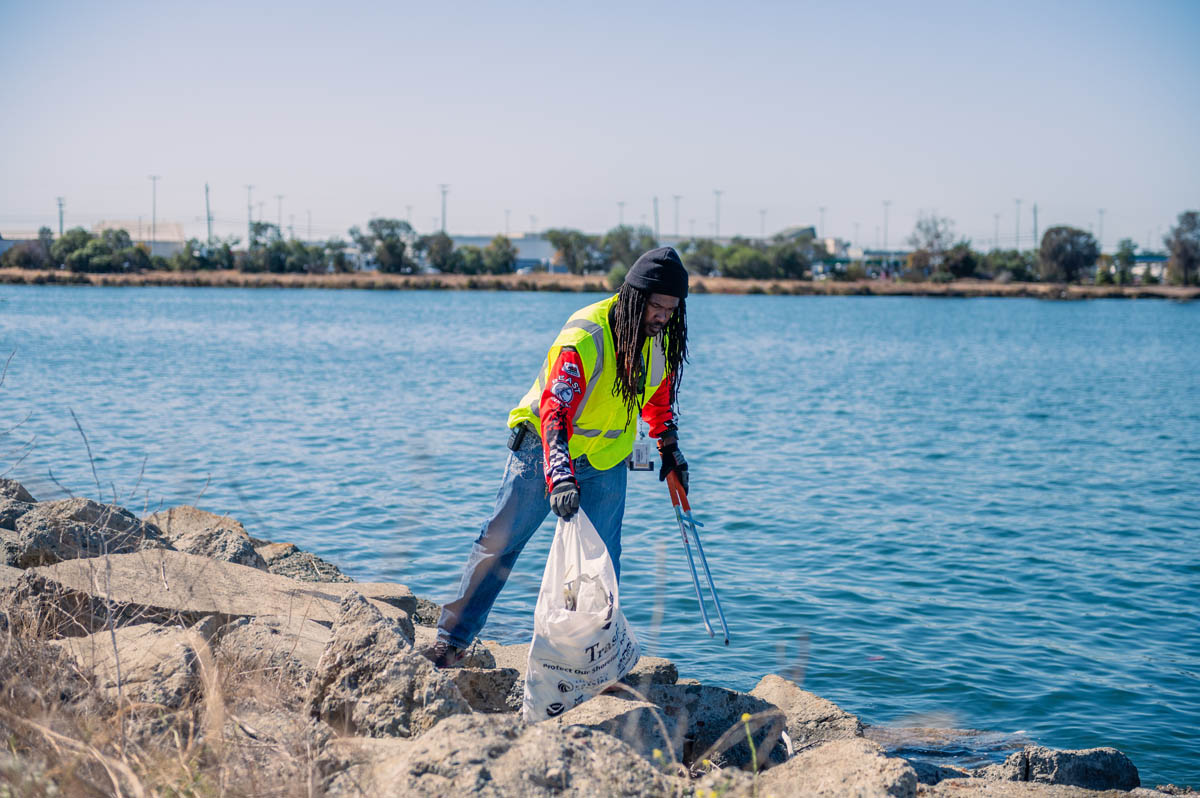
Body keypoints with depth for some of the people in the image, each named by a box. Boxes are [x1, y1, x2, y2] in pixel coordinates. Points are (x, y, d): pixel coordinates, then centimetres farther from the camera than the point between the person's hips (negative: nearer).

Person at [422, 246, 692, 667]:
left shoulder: (661, 336, -7)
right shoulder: (586, 336, -29)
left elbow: (659, 395, 16)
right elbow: (555, 411, -37)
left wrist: (669, 447, 17)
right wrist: (560, 478, -47)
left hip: (606, 459, 5)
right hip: (546, 445, -5)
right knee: (500, 541, 0)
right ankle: (452, 639, 9)